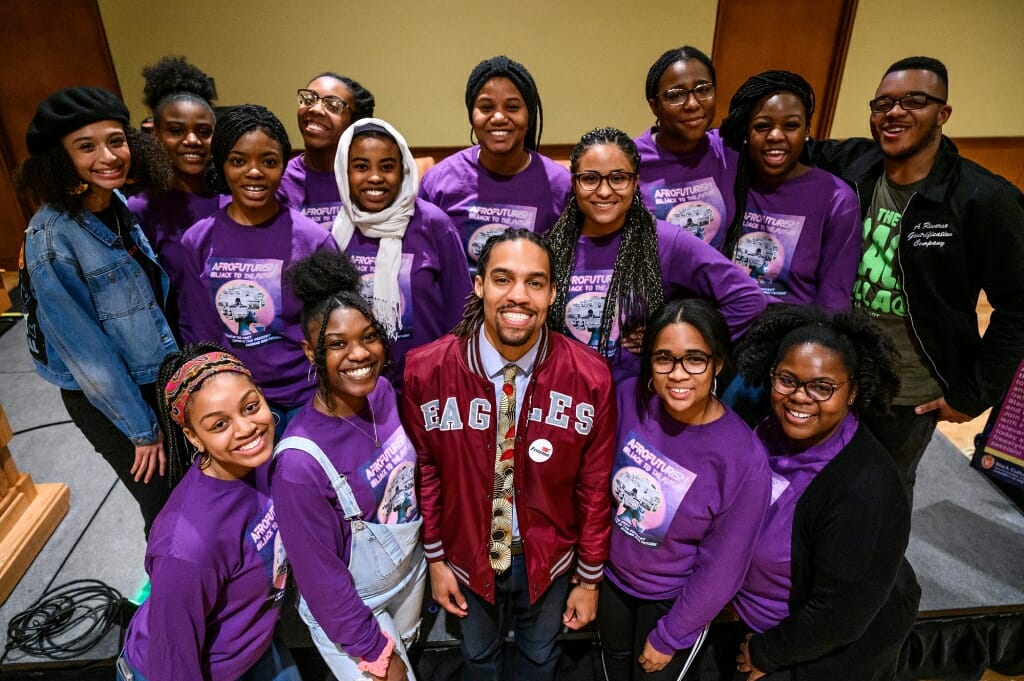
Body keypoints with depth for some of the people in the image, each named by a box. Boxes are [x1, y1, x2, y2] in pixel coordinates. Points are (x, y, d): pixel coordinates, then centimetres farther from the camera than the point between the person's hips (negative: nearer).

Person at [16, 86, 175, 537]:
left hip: (159, 377, 7)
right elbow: (89, 354, -20)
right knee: (163, 503, 12)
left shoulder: (121, 205, -6)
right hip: (105, 398, -6)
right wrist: (141, 429, -13)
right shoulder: (51, 239, -25)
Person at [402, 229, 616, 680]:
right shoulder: (425, 370, -22)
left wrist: (590, 578, -2)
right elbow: (425, 470, -8)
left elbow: (595, 485, -12)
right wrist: (435, 559, 0)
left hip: (549, 558, 0)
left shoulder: (590, 377, -23)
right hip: (468, 556, 1)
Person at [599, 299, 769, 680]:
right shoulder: (629, 398, -21)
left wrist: (669, 636, -8)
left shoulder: (744, 459, -30)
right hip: (612, 577, 3)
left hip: (675, 600, -3)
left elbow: (721, 571, -18)